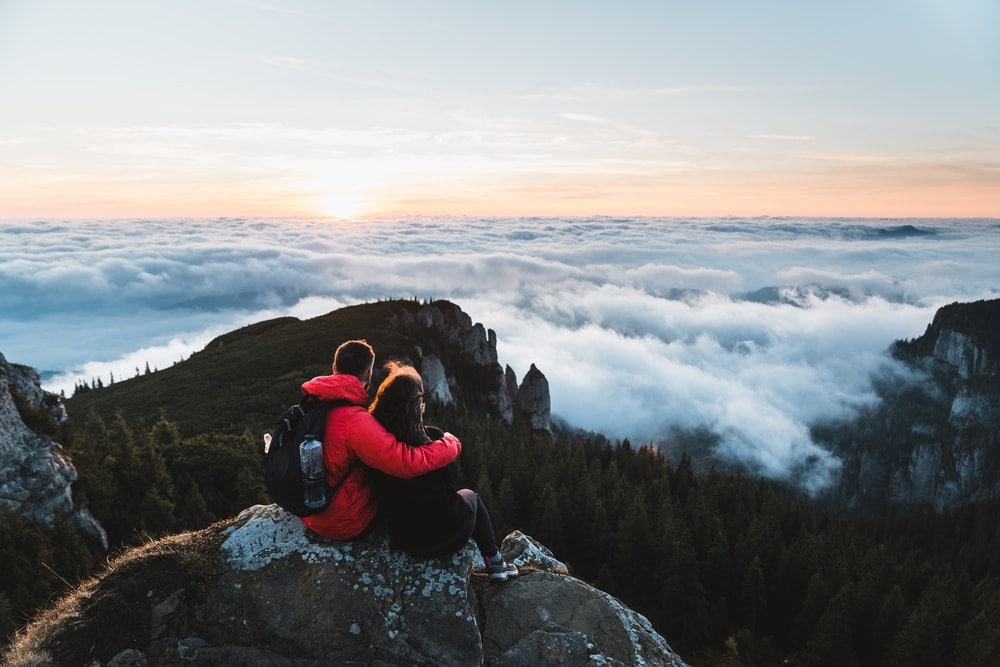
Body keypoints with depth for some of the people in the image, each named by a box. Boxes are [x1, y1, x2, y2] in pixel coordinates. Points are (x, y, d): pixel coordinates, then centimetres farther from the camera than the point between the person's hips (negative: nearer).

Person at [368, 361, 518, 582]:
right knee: (470, 496, 29)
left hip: (401, 537, 4)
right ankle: (494, 562, 34)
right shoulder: (431, 437, -20)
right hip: (442, 533, -3)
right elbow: (452, 480, -5)